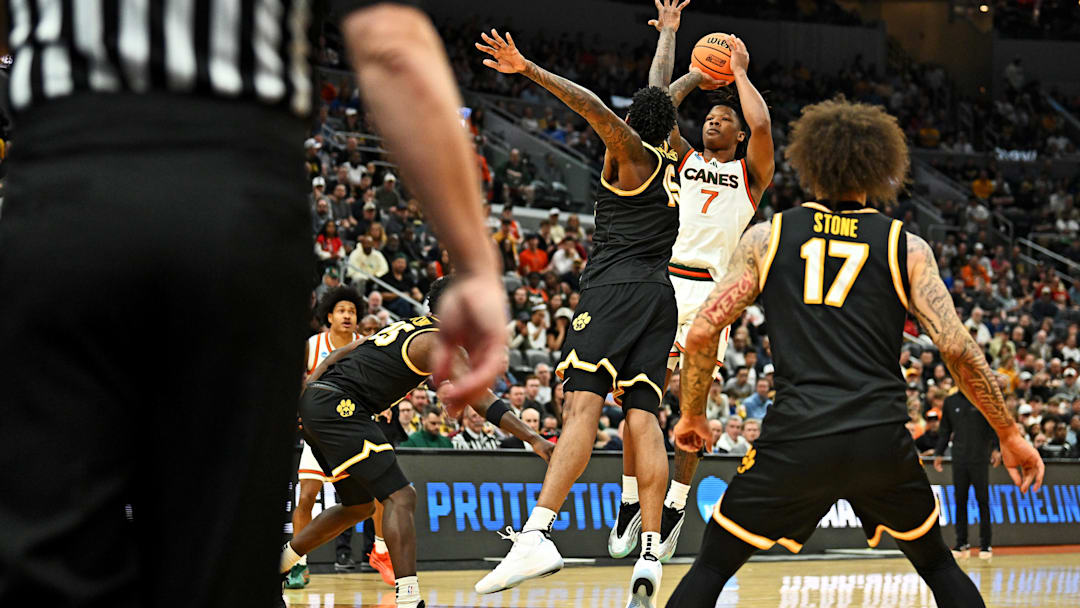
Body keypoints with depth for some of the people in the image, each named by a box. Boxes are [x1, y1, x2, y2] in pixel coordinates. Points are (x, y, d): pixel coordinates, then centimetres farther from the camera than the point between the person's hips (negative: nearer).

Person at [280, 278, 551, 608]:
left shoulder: (409, 327, 22)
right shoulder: (436, 342, -8)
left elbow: (343, 352, 24)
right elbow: (481, 401, -15)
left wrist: (308, 386, 23)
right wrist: (533, 438, -18)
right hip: (338, 408, -10)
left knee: (359, 506, 21)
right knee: (400, 498, -15)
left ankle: (279, 561, 29)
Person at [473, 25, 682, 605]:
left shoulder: (632, 154, 5)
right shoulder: (675, 166, 22)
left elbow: (598, 109, -15)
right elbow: (662, 105, 40)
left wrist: (529, 70, -20)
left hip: (615, 288, -7)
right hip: (660, 295, 7)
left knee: (582, 406, -21)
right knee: (642, 419, 1)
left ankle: (536, 535, -35)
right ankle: (650, 556, -10)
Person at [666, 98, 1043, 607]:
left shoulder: (767, 238, 9)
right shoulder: (906, 248, 8)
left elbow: (701, 334, 5)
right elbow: (957, 349, 2)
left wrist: (692, 415, 21)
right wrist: (1009, 434, 11)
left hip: (795, 439, -1)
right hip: (881, 441, 1)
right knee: (938, 564, 24)